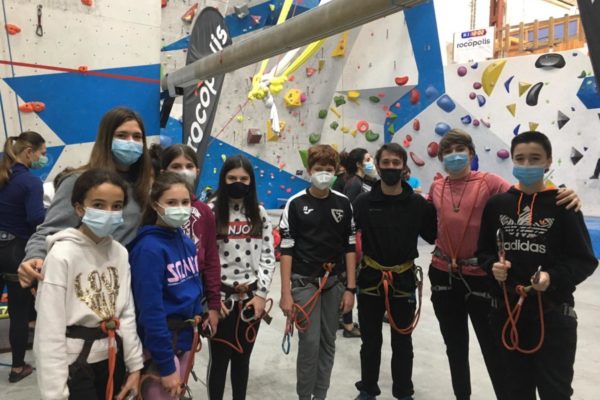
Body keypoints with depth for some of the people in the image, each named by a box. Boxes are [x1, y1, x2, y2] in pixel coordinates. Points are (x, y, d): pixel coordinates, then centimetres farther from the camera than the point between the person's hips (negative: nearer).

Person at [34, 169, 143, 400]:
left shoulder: (120, 252, 0)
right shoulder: (61, 255, -17)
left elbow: (126, 313, 4)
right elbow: (50, 329, -16)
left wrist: (135, 365, 3)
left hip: (112, 359, 5)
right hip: (74, 364, -5)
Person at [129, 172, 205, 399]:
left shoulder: (187, 242, 2)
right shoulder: (149, 247, -21)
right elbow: (151, 310, -22)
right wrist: (166, 365, -19)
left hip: (186, 338, 7)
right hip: (160, 341, -7)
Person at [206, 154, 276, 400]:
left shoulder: (260, 213, 5)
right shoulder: (210, 211, -7)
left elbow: (268, 256, 4)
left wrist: (261, 294, -4)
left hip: (252, 298, 3)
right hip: (220, 298, -3)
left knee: (242, 358, 15)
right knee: (220, 358, 8)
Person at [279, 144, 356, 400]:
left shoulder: (343, 204, 3)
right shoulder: (296, 203, -5)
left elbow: (349, 247, 6)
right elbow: (286, 249, -6)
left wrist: (350, 288, 2)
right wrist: (286, 293, -9)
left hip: (335, 282, 3)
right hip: (304, 282, -3)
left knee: (328, 342, 11)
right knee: (309, 342, -3)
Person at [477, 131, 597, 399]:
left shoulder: (562, 204, -8)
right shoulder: (497, 204, 1)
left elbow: (585, 260, -7)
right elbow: (484, 251, 8)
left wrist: (554, 277, -23)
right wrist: (493, 266, -12)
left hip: (553, 314, -3)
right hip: (507, 311, 3)